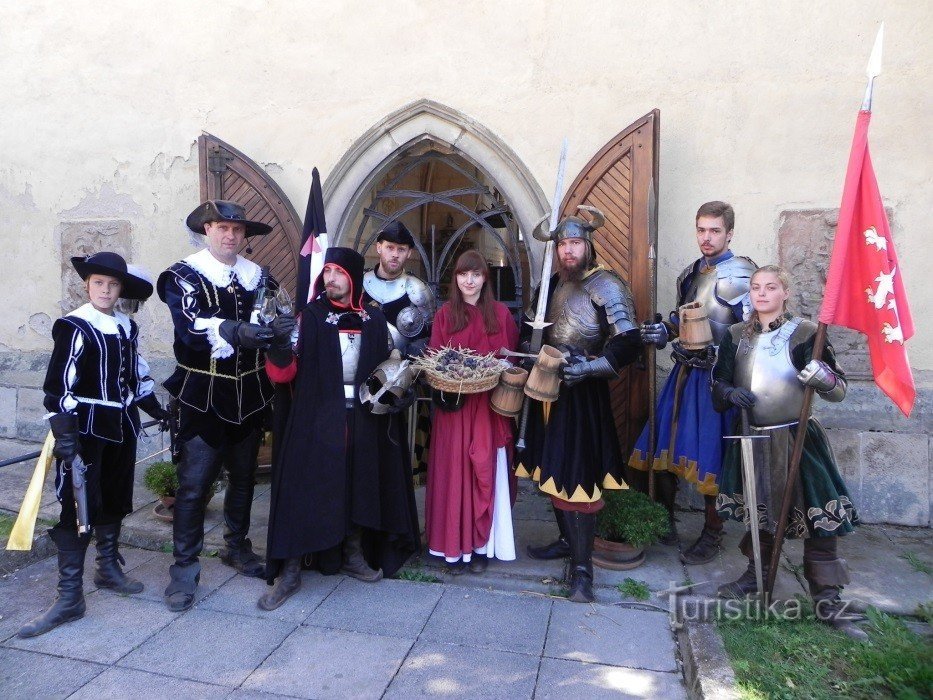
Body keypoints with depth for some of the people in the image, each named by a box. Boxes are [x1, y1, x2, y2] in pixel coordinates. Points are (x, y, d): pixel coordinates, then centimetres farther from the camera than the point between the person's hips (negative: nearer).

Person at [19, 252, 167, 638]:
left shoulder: (127, 326, 7)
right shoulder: (73, 327, -10)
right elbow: (59, 386, -15)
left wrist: (157, 410, 19)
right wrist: (64, 435, -20)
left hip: (122, 426, 6)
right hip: (85, 428, -6)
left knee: (114, 501, 16)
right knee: (76, 506, -3)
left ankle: (109, 568, 34)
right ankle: (70, 597, 6)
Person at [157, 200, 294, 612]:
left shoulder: (257, 276, 9)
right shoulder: (184, 276, -4)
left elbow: (272, 322, 2)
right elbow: (192, 326, -22)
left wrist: (281, 327, -22)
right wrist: (235, 331, -39)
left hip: (249, 393, 5)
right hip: (203, 395, -4)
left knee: (243, 476, 16)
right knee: (194, 482, -2)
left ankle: (237, 547, 35)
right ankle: (184, 569, 12)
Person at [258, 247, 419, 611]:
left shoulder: (374, 320, 7)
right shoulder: (310, 317, -1)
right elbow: (284, 372, -9)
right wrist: (278, 345, -27)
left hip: (365, 418, 3)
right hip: (318, 417, -3)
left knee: (361, 484, 11)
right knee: (304, 487, -3)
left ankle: (354, 555, 31)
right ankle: (289, 571, 9)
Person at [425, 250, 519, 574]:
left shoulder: (500, 313, 6)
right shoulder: (445, 314, 6)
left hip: (489, 406, 0)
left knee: (487, 471, 2)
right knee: (454, 471, 1)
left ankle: (482, 546, 14)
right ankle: (455, 546, 12)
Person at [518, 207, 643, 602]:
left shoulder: (606, 287, -11)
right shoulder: (553, 283, 11)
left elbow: (629, 344, -19)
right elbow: (531, 327, 22)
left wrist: (588, 367, -26)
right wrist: (528, 352, 3)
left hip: (582, 394, -7)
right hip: (549, 388, 7)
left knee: (578, 475, -6)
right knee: (553, 470, 15)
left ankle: (582, 567, 5)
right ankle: (567, 540, 33)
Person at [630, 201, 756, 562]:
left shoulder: (739, 275, -12)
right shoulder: (691, 272, 12)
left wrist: (713, 354, -24)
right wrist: (664, 330, 2)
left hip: (716, 376, -7)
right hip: (684, 371, 8)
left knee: (709, 456, 2)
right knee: (663, 445, 12)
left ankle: (712, 535, 22)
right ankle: (664, 523, 31)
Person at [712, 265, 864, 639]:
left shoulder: (805, 333, -7)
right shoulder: (736, 336, 5)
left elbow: (839, 390, -8)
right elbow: (718, 383, 10)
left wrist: (822, 376, -30)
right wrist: (730, 392, -11)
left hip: (798, 439, -3)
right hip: (754, 440, 4)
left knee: (817, 518, -2)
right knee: (759, 511, 17)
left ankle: (827, 600, 12)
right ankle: (756, 574, 37)